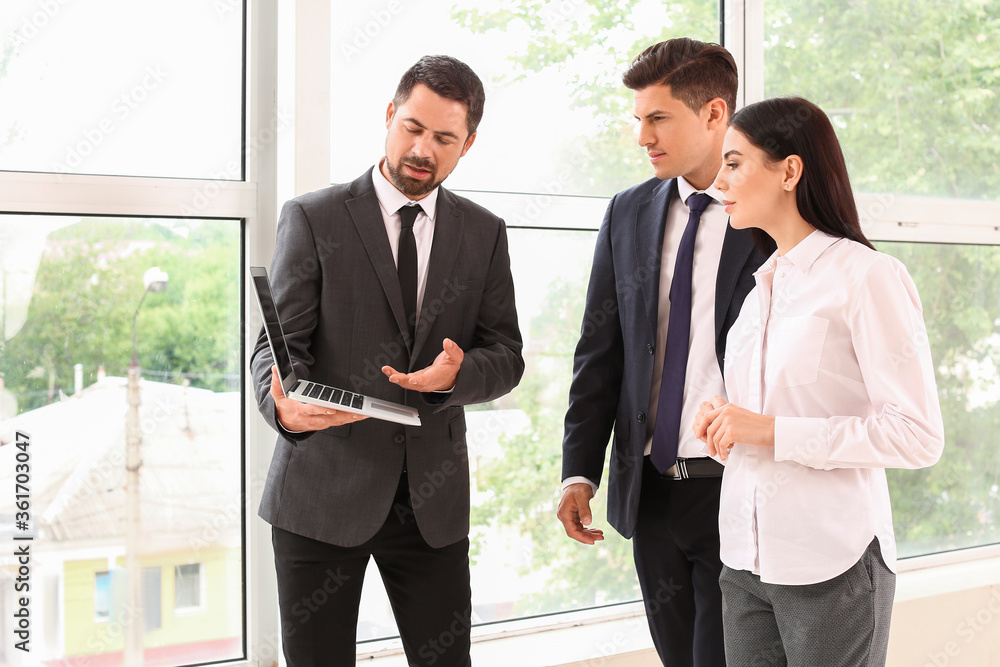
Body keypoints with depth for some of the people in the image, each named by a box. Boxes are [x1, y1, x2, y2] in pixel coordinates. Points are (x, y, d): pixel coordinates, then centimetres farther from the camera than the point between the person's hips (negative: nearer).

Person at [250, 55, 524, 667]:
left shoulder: (484, 233, 9)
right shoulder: (314, 219, -1)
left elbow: (506, 356, 6)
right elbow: (279, 344, -6)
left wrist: (458, 374, -18)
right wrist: (283, 405, -29)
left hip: (433, 495, 3)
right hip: (324, 489, -2)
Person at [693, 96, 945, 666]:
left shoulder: (869, 276, -10)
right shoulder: (762, 282, 14)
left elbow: (918, 435, -15)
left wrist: (770, 430, -18)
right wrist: (724, 419, 2)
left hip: (831, 562, -7)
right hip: (747, 555, 7)